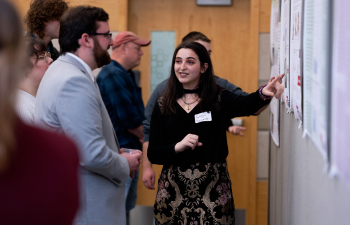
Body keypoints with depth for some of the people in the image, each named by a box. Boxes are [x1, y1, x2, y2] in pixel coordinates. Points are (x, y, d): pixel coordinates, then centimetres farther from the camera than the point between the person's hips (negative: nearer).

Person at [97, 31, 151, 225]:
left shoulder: (125, 74, 15)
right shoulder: (113, 75, -18)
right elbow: (128, 119, -21)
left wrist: (140, 134, -1)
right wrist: (143, 135, -2)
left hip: (130, 150, 10)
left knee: (128, 207, 17)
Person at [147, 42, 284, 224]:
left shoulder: (219, 99, 2)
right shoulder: (163, 105, 6)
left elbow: (247, 104, -21)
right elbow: (153, 154, 1)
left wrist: (264, 93, -43)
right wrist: (178, 146, -19)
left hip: (213, 188, -1)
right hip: (174, 188, 1)